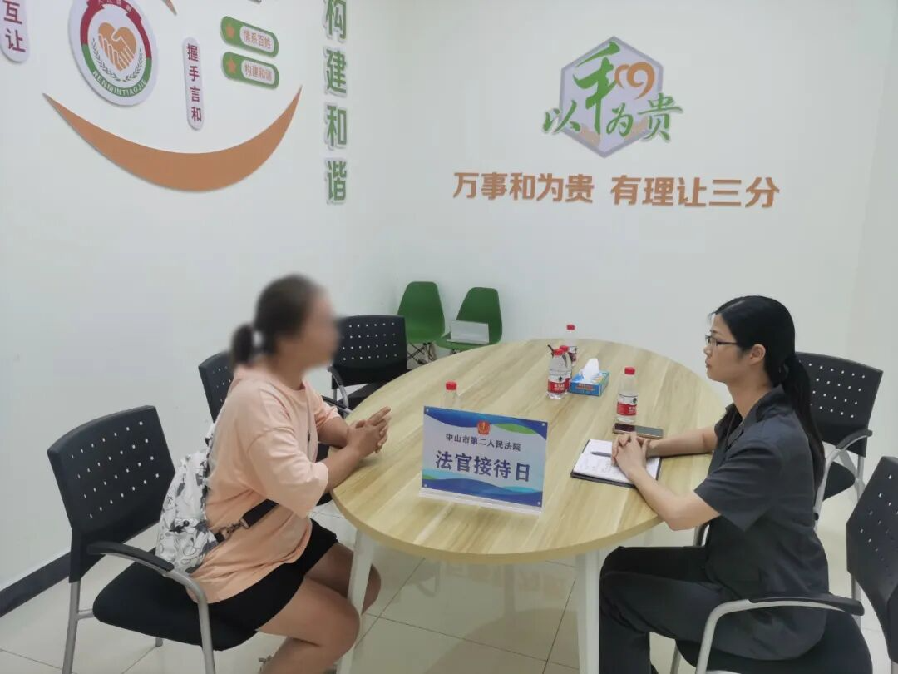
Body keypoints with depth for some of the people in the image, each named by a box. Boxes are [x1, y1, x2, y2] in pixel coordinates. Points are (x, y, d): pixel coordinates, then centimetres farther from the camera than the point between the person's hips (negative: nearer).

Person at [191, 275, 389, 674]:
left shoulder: (292, 376, -6)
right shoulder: (257, 400, -33)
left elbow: (322, 420, 11)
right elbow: (303, 490, -37)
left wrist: (353, 433, -12)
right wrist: (356, 450, -21)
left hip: (282, 533, 9)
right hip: (231, 561, -9)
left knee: (365, 586, 11)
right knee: (341, 628, -9)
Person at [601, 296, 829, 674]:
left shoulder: (771, 442, -33)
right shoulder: (754, 412, -4)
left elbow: (678, 514, -33)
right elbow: (709, 439, 18)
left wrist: (635, 469, -14)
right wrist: (650, 447, -1)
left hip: (772, 613, -8)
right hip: (740, 567, 8)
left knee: (613, 595, -5)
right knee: (620, 565, 8)